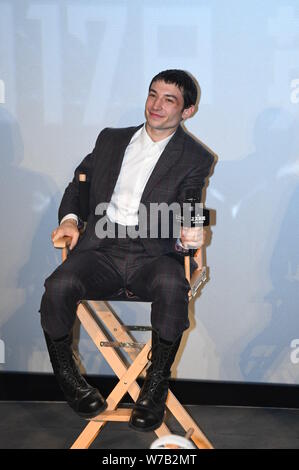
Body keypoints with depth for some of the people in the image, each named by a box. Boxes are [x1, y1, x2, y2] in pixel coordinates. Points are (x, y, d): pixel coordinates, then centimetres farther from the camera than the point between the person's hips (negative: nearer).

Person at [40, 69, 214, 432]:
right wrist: (69, 217, 5)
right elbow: (80, 181, 26)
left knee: (171, 287, -37)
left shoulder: (195, 158, 10)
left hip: (153, 254, -2)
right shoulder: (111, 139, 21)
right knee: (58, 286, -29)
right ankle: (67, 379, -7)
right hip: (101, 249, 2)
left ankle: (155, 388, -19)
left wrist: (186, 236, -21)